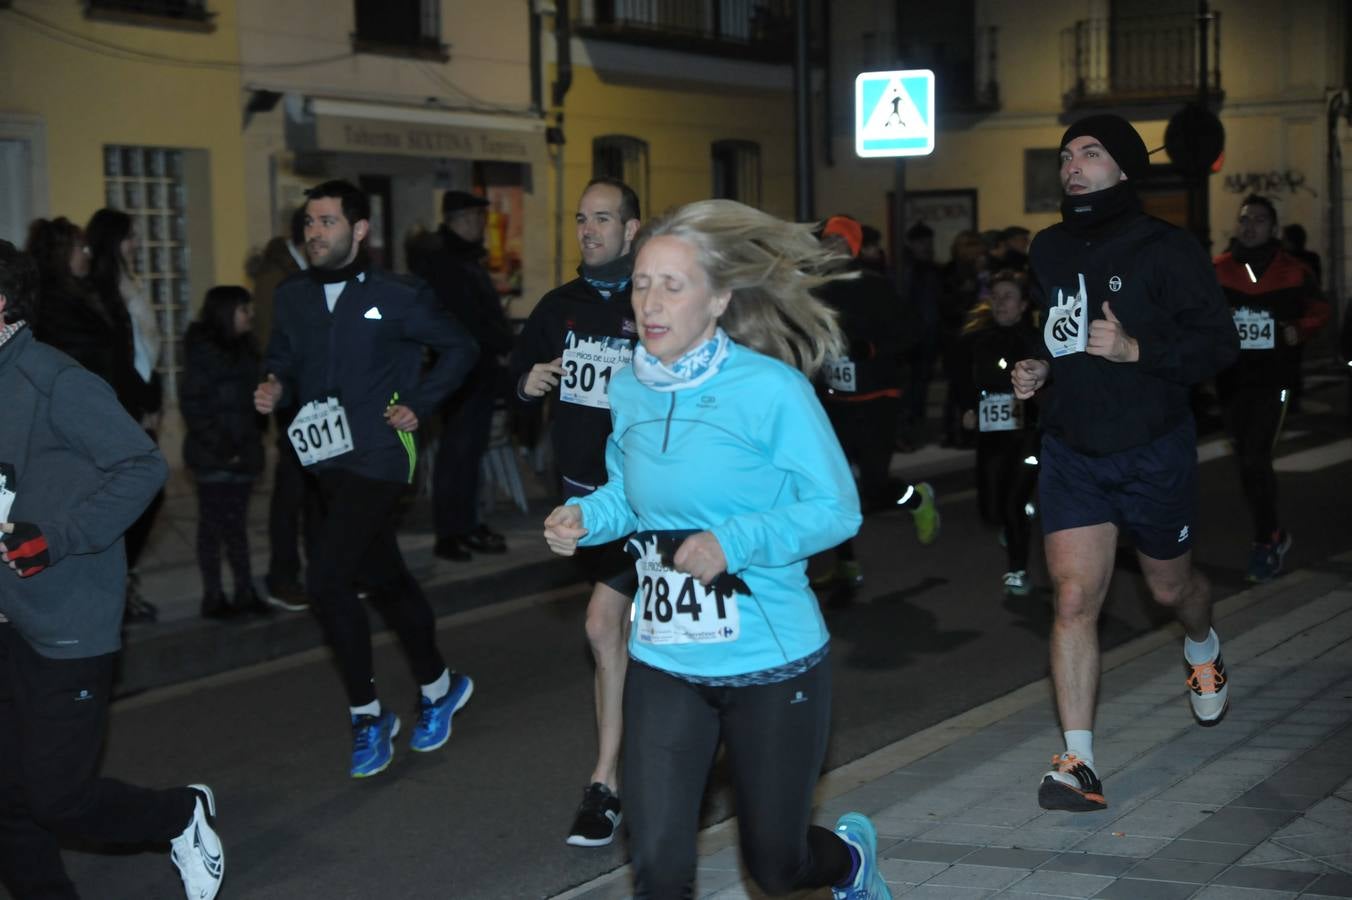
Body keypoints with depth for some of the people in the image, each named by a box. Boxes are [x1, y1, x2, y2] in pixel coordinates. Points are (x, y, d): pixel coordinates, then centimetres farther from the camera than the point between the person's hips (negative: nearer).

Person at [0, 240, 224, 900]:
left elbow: (144, 466, -17)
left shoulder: (55, 382, -15)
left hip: (67, 628, -7)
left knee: (59, 800, -2)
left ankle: (184, 816, 24)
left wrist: (57, 539, -23)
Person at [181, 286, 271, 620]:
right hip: (214, 455, -6)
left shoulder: (244, 349, 10)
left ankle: (245, 592, 12)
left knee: (236, 523, 9)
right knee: (214, 525, -1)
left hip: (241, 451, 6)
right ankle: (213, 596, 4)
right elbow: (192, 404, -11)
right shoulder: (203, 351, -8)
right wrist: (220, 447, -16)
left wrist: (252, 442, 2)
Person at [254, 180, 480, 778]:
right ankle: (438, 685, 36)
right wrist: (274, 387, -5)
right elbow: (281, 359, 17)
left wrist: (418, 404, -6)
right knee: (384, 578, 18)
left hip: (378, 458, -6)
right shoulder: (293, 297, 6)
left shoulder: (398, 298, -9)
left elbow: (460, 348, 1)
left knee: (327, 579, -17)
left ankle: (367, 715, -2)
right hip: (328, 460, 7)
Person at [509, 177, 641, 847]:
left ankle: (605, 785, -4)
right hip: (582, 490, 6)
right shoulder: (560, 307, 7)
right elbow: (519, 371, 19)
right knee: (629, 626, 18)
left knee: (604, 625, -12)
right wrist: (527, 384, -2)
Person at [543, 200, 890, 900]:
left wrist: (734, 542, -27)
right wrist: (585, 516, -7)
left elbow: (837, 508, -14)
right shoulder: (628, 390, 1)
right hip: (664, 663, 4)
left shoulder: (772, 389, -16)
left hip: (771, 662, -4)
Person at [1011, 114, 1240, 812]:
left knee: (1169, 586, 17)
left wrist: (1136, 350, -28)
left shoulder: (1166, 250, -13)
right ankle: (1079, 764, -8)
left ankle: (1202, 647, 55)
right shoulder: (1048, 250, 5)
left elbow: (1219, 343, -16)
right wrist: (1034, 371, 2)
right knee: (1073, 599, -9)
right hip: (1070, 453, 3)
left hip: (1153, 453, -3)